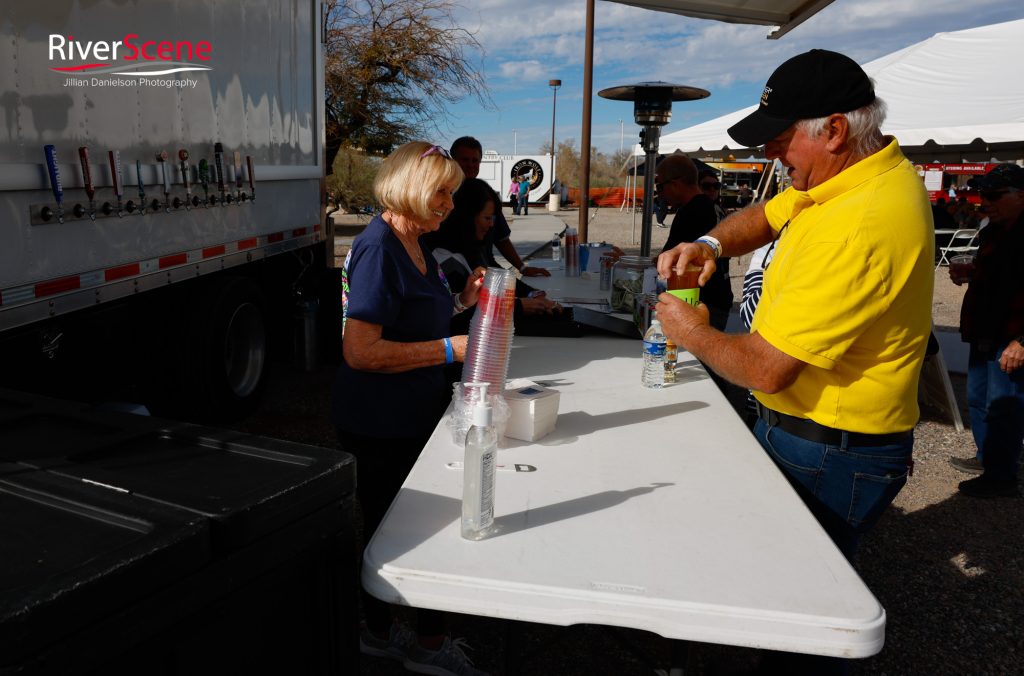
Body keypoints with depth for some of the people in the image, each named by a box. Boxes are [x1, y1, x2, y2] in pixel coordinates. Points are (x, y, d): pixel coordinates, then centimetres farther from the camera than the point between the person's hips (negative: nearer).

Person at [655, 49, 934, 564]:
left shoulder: (857, 228, -30)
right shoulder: (864, 172, 2)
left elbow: (767, 369, -29)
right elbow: (766, 217, 16)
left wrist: (692, 334, -10)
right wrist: (711, 244, -6)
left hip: (827, 459, -9)